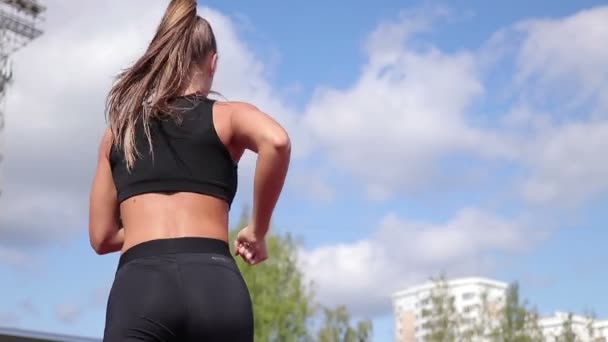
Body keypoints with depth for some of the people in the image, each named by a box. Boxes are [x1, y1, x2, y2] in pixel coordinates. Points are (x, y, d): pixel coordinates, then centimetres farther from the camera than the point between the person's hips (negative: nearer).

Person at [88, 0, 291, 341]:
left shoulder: (120, 128, 23)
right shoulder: (228, 115, 14)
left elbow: (102, 236, 23)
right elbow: (276, 142, -11)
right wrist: (257, 231, 1)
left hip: (140, 285, 1)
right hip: (216, 285, -1)